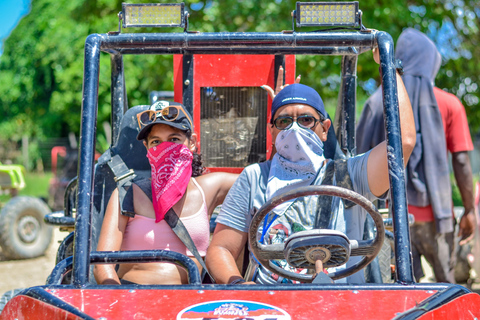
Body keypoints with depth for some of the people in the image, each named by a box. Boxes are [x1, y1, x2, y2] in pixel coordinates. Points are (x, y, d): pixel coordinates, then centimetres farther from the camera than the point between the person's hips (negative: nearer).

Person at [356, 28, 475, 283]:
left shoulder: (378, 102, 1)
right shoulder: (449, 105, -3)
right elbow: (461, 162, -6)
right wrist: (469, 211, 2)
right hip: (433, 212, -1)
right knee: (445, 282, 14)